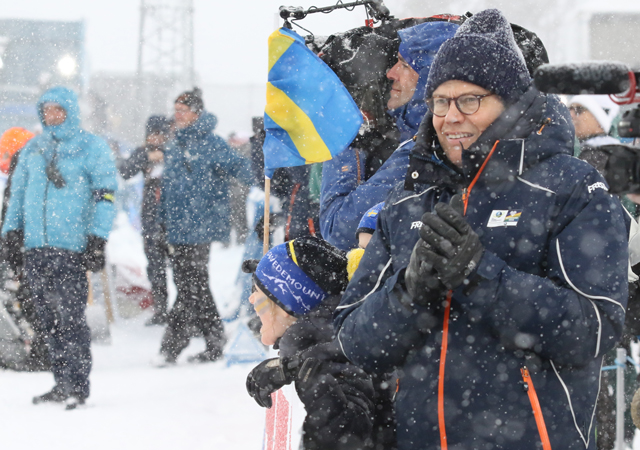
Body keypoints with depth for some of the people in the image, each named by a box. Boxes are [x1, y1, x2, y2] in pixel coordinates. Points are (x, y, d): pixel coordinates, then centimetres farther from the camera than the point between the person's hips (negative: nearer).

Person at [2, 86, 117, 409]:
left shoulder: (92, 148, 1)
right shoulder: (33, 149, 17)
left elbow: (105, 194, -3)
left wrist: (97, 238, -10)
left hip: (71, 247, -6)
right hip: (35, 248, 6)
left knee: (70, 318, -11)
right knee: (48, 319, 7)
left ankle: (77, 386, -7)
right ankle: (62, 384, 14)